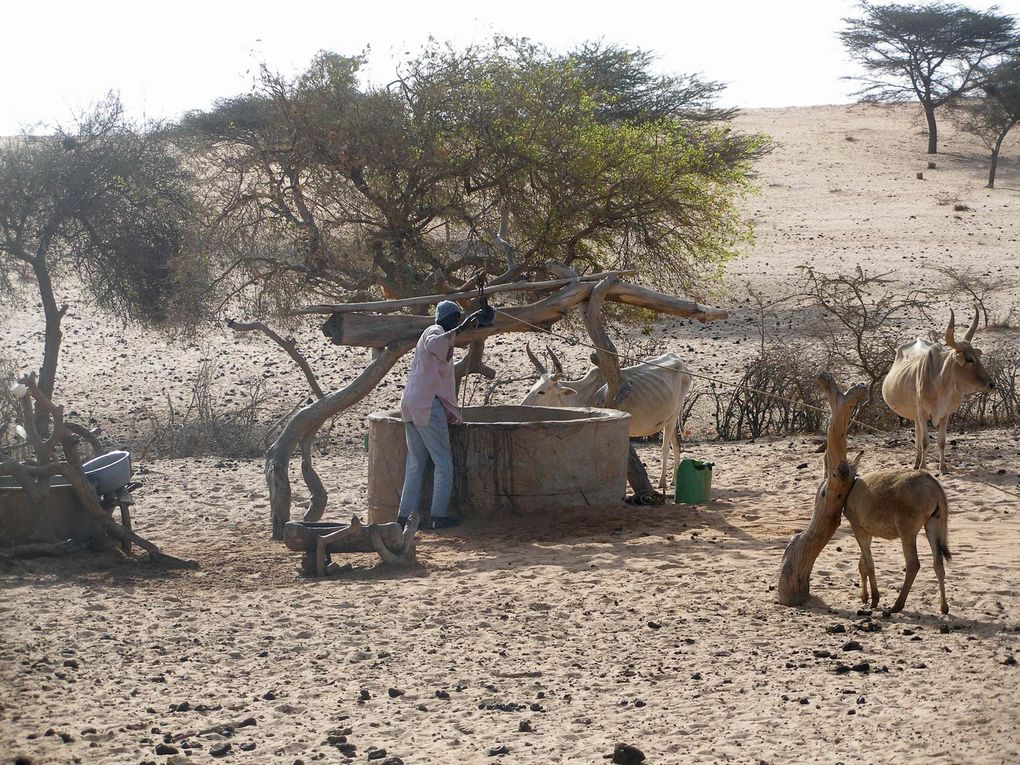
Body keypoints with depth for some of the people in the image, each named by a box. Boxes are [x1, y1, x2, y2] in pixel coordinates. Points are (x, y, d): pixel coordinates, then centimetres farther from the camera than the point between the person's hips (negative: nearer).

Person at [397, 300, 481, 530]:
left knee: (416, 463, 11)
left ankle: (406, 515, 9)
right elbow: (433, 346, -34)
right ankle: (438, 516, -6)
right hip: (428, 405, -10)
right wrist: (460, 329, -39)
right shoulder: (436, 332, -6)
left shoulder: (432, 333, 24)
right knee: (443, 463, -4)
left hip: (410, 404, 10)